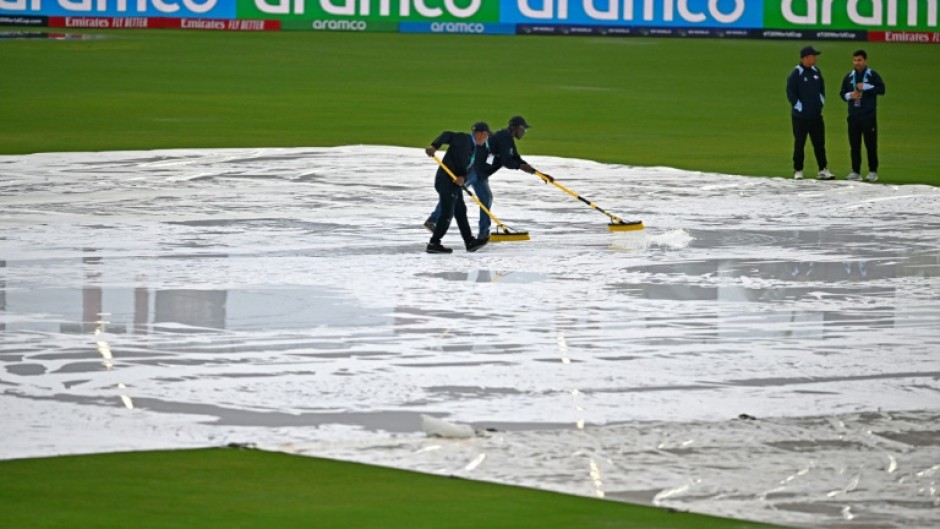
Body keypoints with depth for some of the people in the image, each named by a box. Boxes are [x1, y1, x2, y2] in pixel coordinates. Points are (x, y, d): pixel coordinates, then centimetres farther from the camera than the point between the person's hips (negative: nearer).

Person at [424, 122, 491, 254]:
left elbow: (471, 168, 2)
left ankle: (470, 242, 26)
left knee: (461, 211, 17)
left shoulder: (477, 149, 13)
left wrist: (463, 177, -18)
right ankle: (433, 244, -5)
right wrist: (434, 146, -36)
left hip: (456, 182, 10)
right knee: (447, 213, -9)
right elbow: (447, 135, -23)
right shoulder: (463, 139, -11)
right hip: (446, 180, -10)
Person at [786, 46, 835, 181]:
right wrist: (799, 107, -13)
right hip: (800, 116, -6)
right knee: (799, 144, 3)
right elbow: (791, 93, -14)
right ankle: (798, 171, 12)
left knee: (819, 143, 5)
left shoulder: (816, 71, 8)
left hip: (816, 115, 6)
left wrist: (821, 102, 11)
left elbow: (822, 88, 20)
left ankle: (823, 170, 8)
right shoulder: (796, 73, -12)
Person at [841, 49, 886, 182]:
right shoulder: (849, 77, 14)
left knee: (871, 144, -2)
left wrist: (865, 87, -18)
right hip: (853, 116, 4)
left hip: (869, 116, -4)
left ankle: (873, 171, 4)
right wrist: (850, 95, -4)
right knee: (854, 145, 4)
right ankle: (855, 172, 8)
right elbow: (843, 93, 18)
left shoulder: (872, 75, 1)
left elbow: (881, 89, -11)